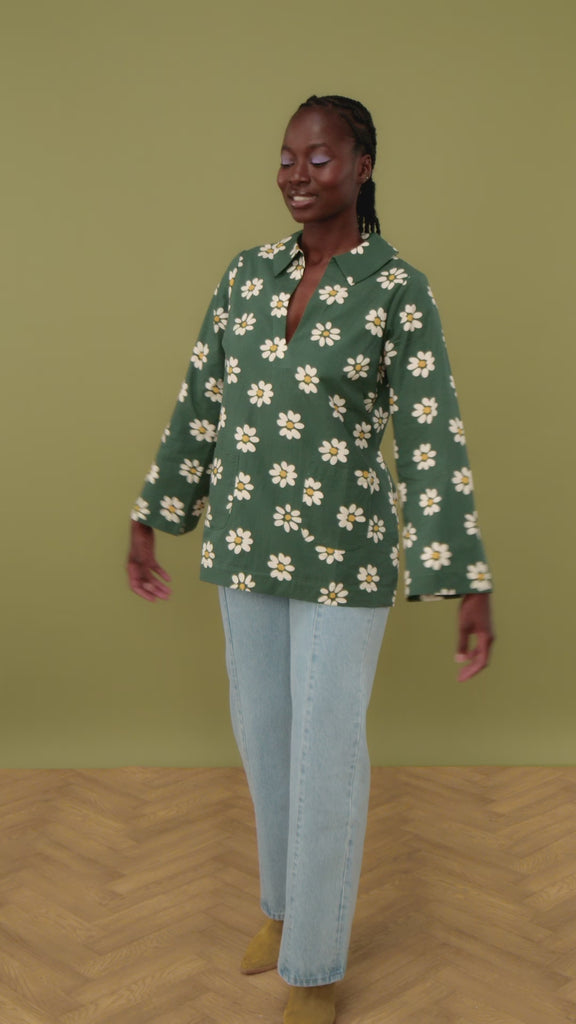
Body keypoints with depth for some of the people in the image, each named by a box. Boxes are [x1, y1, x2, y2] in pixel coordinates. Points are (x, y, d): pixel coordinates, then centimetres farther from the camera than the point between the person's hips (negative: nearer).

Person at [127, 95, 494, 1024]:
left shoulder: (401, 292, -11)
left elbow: (434, 442, -15)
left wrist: (475, 591, -18)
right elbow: (201, 405, 8)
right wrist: (149, 523, 10)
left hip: (346, 548, -5)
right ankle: (290, 895, 42)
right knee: (264, 729, 17)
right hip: (249, 541, 5)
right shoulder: (249, 274, 4)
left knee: (328, 749, 2)